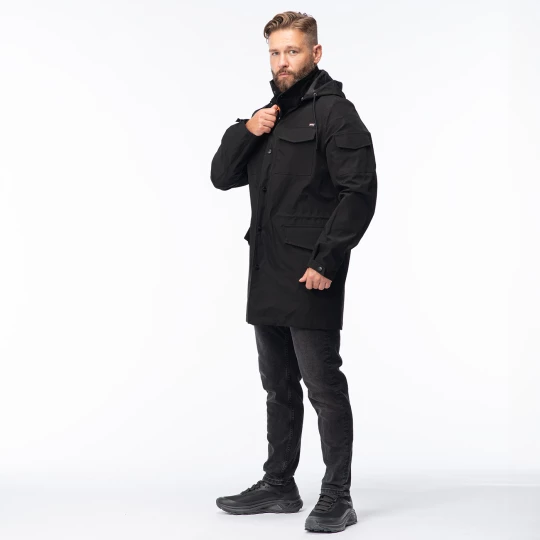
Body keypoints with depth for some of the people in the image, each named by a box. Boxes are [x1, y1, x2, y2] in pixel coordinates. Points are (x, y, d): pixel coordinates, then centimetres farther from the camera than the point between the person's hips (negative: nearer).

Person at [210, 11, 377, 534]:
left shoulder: (334, 111, -7)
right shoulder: (269, 114, 19)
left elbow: (359, 192, -15)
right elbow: (222, 177, 17)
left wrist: (325, 261, -20)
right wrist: (245, 131, -1)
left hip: (310, 278, -8)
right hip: (267, 277, 8)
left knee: (323, 385, -4)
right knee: (278, 387, 15)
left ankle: (337, 497, 3)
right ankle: (279, 484, 25)